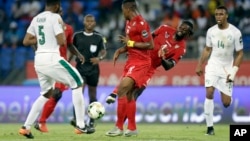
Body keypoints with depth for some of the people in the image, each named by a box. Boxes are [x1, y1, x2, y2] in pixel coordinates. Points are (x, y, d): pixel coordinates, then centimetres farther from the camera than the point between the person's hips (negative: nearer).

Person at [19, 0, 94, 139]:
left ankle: (26, 127, 12)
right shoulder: (55, 17, -8)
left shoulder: (36, 19, 13)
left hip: (39, 60, 7)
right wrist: (62, 29, 5)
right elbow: (61, 41, -13)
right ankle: (81, 126, 3)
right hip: (52, 58, -7)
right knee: (77, 83, 6)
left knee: (46, 93, 23)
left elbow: (26, 41, 14)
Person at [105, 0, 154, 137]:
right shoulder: (129, 22, 11)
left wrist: (130, 43, -19)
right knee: (128, 93, 13)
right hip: (131, 60, 10)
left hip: (140, 62, -10)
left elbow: (150, 45, -19)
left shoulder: (141, 23, -18)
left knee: (122, 90, -17)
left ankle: (119, 127, -11)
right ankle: (132, 128, 22)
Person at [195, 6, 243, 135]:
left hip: (227, 68, -2)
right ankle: (210, 127, -11)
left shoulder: (235, 32, -11)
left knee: (226, 103, -4)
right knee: (209, 93, -18)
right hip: (213, 66, 2)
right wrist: (199, 65, 9)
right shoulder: (211, 31, -1)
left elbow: (240, 54, -6)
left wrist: (233, 72, -13)